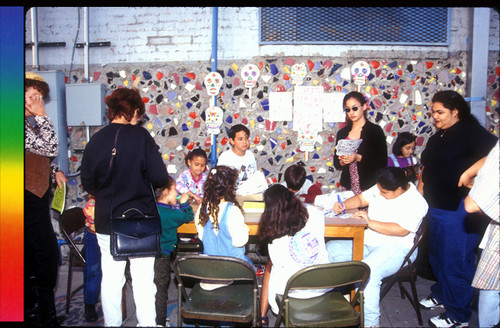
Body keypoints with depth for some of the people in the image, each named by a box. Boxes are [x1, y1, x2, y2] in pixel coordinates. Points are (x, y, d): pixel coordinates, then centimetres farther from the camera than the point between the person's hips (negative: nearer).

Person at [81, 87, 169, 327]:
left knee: (110, 278, 14)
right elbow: (159, 178, -15)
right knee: (143, 279, 8)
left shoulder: (96, 139, -2)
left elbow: (87, 183, 4)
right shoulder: (141, 136, -11)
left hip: (106, 220, 3)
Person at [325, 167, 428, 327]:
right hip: (367, 241, 9)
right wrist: (343, 205, -5)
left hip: (396, 248, -8)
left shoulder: (415, 202, -16)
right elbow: (360, 198, 16)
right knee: (331, 248, -2)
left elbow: (402, 230, -26)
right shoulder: (380, 188, 7)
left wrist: (370, 222, -26)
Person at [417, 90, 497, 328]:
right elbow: (426, 169, 21)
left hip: (457, 209, -8)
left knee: (455, 262, 2)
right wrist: (419, 194, 15)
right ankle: (441, 295, 41)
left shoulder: (470, 132, -11)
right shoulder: (437, 137, 15)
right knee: (437, 257, 21)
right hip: (436, 207, 9)